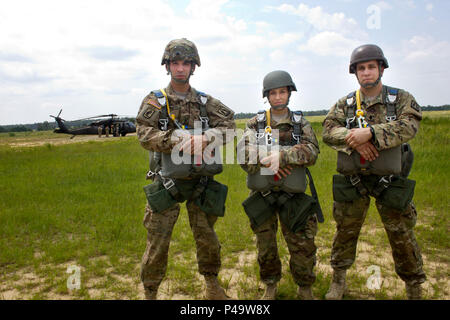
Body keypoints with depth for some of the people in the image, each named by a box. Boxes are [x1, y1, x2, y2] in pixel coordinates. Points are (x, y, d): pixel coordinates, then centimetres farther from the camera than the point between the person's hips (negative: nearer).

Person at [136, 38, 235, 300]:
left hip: (201, 181, 2)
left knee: (207, 236, 14)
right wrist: (179, 140, -26)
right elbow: (146, 135, -13)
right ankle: (150, 292, 23)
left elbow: (228, 126, -4)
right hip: (167, 182, -2)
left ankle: (212, 281, 38)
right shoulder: (155, 101, 1)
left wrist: (205, 139, -23)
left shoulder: (205, 101, 7)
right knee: (158, 242, 3)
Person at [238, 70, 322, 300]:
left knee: (303, 246, 5)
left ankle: (305, 288, 29)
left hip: (293, 196, 0)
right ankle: (270, 286, 35)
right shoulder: (255, 123, 4)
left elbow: (311, 152, -13)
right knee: (265, 246, 13)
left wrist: (281, 155, -26)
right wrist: (271, 161, -20)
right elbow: (244, 153, -10)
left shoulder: (301, 123, 4)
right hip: (262, 195, 1)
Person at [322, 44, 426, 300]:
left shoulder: (401, 99, 1)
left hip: (389, 180, -1)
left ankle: (414, 286, 30)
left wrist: (370, 132, -29)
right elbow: (328, 130, -7)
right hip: (352, 180, 2)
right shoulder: (345, 104, 6)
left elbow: (409, 126, -18)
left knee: (402, 235, 8)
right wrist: (354, 139, -25)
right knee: (345, 231, 12)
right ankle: (339, 280, 32)